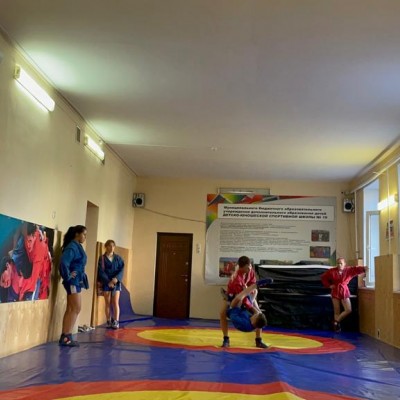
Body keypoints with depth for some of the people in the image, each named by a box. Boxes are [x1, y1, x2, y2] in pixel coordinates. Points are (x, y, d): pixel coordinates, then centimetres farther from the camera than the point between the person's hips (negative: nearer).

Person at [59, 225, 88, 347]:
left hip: (77, 281, 10)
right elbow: (64, 262, -29)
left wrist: (82, 276, 10)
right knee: (76, 309, -6)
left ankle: (64, 337, 16)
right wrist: (67, 276, -19)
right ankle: (66, 337, -1)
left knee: (70, 309, 11)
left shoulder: (77, 246, 13)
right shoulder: (72, 247, -16)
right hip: (73, 281, -10)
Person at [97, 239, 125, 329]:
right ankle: (109, 322, 10)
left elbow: (121, 269, 0)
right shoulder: (102, 258, 0)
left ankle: (116, 322, -8)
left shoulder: (118, 258, 7)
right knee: (108, 303, 3)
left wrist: (116, 278, -16)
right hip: (106, 283, -1)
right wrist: (108, 281, -16)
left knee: (115, 303, -5)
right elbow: (101, 271, -7)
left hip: (116, 282, 1)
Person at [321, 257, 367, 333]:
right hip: (335, 292, -1)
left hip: (344, 292, 1)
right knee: (337, 312, 3)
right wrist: (329, 285, -2)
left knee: (348, 310, -7)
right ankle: (337, 324, 14)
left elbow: (357, 269, -20)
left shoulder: (349, 270, -6)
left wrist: (364, 269, -40)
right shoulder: (332, 271, -5)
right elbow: (323, 277, 6)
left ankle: (336, 321, 10)